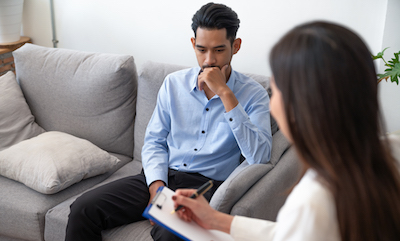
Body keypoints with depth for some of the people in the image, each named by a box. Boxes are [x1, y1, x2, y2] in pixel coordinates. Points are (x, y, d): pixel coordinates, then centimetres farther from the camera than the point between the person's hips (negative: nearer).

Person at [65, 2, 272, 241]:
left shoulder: (254, 94, -4)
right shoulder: (174, 83, 8)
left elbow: (259, 157, -19)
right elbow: (154, 141, 11)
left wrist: (225, 93, -20)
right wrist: (156, 186, -9)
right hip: (162, 176, 4)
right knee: (83, 209, -13)